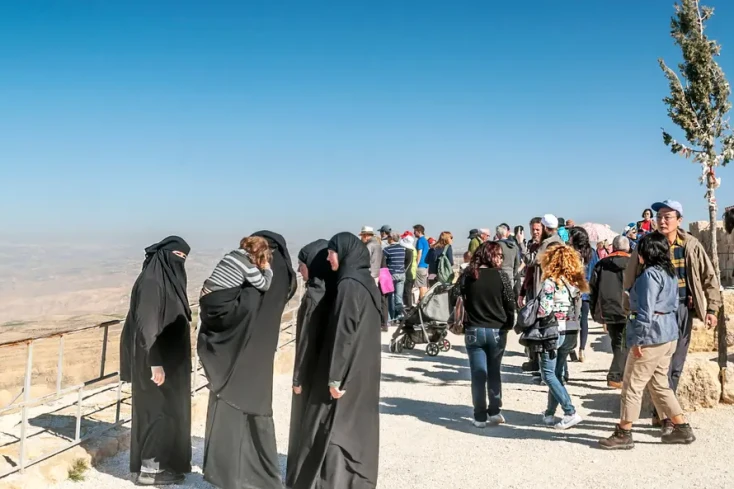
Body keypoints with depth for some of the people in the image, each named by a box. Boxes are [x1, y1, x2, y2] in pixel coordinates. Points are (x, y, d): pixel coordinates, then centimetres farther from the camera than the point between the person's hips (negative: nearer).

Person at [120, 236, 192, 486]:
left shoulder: (168, 279, 11)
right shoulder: (151, 281, -17)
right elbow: (146, 325, -22)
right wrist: (155, 363, -24)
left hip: (170, 360, 10)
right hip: (157, 361, -10)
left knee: (168, 411, 15)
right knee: (158, 412, -1)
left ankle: (159, 463, 25)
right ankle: (149, 469, 10)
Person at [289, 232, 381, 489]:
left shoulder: (349, 285, -18)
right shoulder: (365, 281, 10)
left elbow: (344, 334, -22)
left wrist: (335, 377, -19)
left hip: (349, 371, -9)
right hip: (364, 368, 9)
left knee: (332, 429, -1)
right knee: (357, 428, 16)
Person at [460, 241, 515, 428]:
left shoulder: (467, 275, -3)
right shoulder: (501, 276, -6)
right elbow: (510, 304, -3)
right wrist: (508, 325, 10)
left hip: (473, 331, 0)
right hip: (497, 331, 0)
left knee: (478, 375, 5)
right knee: (494, 372, 17)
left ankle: (480, 417, 8)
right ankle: (495, 412, 18)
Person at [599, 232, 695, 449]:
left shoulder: (650, 274, -17)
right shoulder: (670, 273, 13)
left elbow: (646, 311, -21)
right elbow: (674, 305, 19)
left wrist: (637, 340, -17)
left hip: (651, 336, -10)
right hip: (668, 335, 10)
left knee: (632, 384, 0)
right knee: (659, 384, 18)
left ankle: (624, 434, 7)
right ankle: (682, 429, 21)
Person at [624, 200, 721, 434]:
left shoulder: (691, 246, -2)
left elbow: (709, 277, 5)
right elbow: (630, 279, 0)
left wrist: (712, 309, 0)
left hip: (684, 310, 3)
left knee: (676, 365, 11)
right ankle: (665, 414, 5)